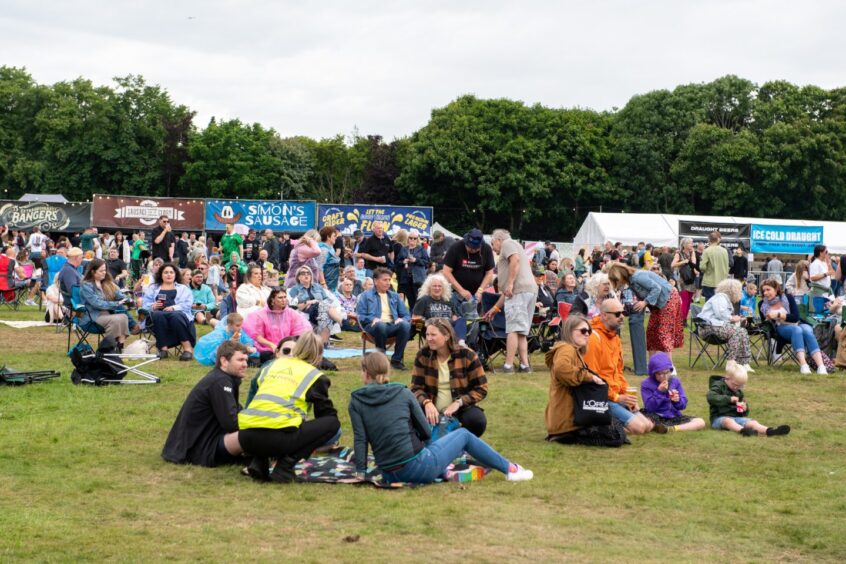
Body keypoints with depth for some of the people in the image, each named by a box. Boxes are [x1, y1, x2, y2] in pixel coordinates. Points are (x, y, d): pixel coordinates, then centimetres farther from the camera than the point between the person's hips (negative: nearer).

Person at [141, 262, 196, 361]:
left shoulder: (183, 289, 23)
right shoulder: (152, 288, 27)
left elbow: (187, 305, 4)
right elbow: (145, 304, 11)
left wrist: (174, 308, -15)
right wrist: (153, 306, -12)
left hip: (178, 314, -1)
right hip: (159, 315, 1)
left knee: (176, 316, -37)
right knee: (158, 315, -36)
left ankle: (188, 348, -37)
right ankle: (163, 348, -37)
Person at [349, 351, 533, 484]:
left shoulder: (356, 401, 3)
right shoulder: (403, 393, 1)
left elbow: (360, 438, -5)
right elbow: (426, 432, 5)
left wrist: (360, 472, -1)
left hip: (390, 476, 3)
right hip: (418, 468, -3)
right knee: (463, 435, 22)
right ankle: (509, 468, 28)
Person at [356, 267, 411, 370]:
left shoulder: (395, 296, 26)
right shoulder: (366, 296, 15)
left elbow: (406, 315, 20)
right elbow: (360, 316, 3)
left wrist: (402, 319, -5)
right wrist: (373, 319, -16)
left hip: (392, 326, 3)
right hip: (374, 326, -3)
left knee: (405, 325, -32)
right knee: (381, 325, -40)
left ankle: (397, 359, -24)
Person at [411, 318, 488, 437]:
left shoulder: (467, 356, -10)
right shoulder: (422, 355, -4)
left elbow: (481, 389, -7)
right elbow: (416, 388, -4)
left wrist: (458, 403, -21)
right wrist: (427, 403, -26)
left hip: (461, 408, -1)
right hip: (432, 409, 2)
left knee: (477, 421, -34)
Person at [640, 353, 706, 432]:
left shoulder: (675, 381, 8)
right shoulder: (646, 384, -3)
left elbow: (683, 405, 7)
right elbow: (649, 407, -12)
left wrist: (677, 400, -16)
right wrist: (659, 392, -19)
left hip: (673, 416, 5)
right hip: (656, 418, -5)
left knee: (701, 422, -17)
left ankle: (671, 429, -29)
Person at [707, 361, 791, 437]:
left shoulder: (739, 391, 19)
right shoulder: (718, 386, -1)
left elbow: (744, 414, 24)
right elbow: (710, 397, -23)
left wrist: (745, 408, -2)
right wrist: (729, 399, -27)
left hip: (736, 417, 5)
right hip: (720, 418, -5)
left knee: (752, 422, -22)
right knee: (728, 421, -39)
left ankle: (769, 431, -48)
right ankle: (743, 430, -67)